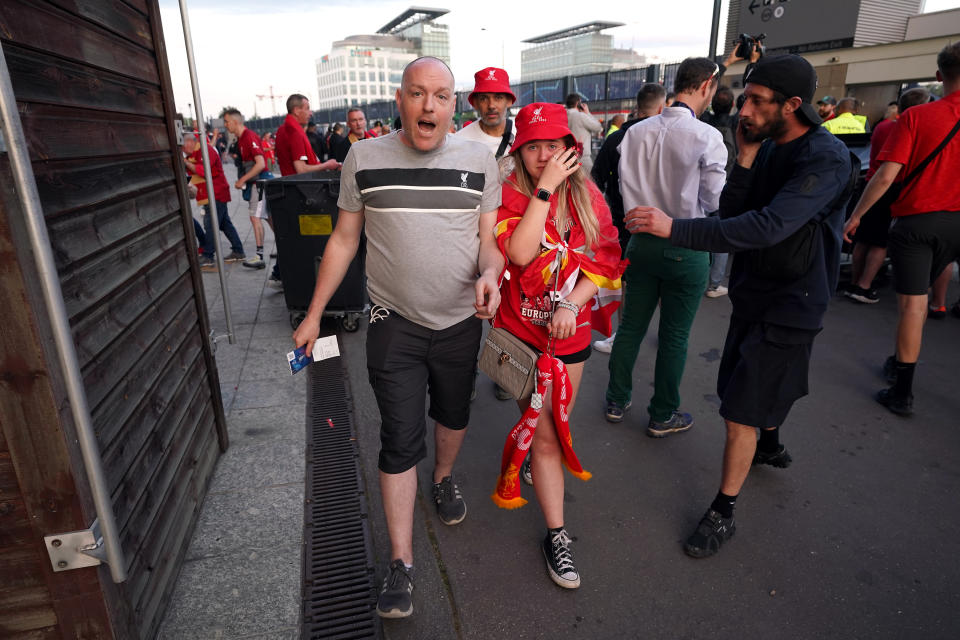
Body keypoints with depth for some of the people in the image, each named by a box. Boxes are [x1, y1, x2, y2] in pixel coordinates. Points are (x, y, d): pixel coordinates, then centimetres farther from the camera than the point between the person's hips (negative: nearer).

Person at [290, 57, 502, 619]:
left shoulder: (479, 161, -1)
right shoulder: (364, 159, -3)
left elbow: (490, 239, 2)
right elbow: (344, 240, 3)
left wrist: (489, 273, -21)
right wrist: (313, 314, 3)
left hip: (461, 322, 2)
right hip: (395, 324, -2)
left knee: (454, 416, 21)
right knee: (400, 441, 0)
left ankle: (444, 479, 54)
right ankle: (401, 563, 16)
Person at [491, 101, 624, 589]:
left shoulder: (588, 197, -1)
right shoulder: (509, 196, -10)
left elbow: (605, 260, -3)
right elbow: (518, 253, -28)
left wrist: (572, 303, -19)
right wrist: (545, 188, -26)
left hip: (572, 331, 3)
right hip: (522, 332, -3)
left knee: (558, 425, 17)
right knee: (545, 438, 3)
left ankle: (538, 455, 52)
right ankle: (556, 535, 18)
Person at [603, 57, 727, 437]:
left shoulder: (636, 132, -1)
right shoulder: (706, 137, -15)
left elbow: (626, 187, 6)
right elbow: (715, 202, -9)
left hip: (641, 243, 5)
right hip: (686, 249, -4)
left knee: (631, 325, 15)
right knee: (674, 336, 9)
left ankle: (617, 401, 29)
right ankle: (663, 416, 24)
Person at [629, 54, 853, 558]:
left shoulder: (826, 159, -23)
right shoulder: (768, 148, 1)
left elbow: (768, 227, -37)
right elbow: (731, 214, -4)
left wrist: (674, 228, -42)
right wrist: (745, 159, -17)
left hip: (789, 304, -8)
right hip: (752, 291, 8)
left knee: (741, 411, -5)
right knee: (744, 385, 25)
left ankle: (723, 513, 11)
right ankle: (771, 446, 55)